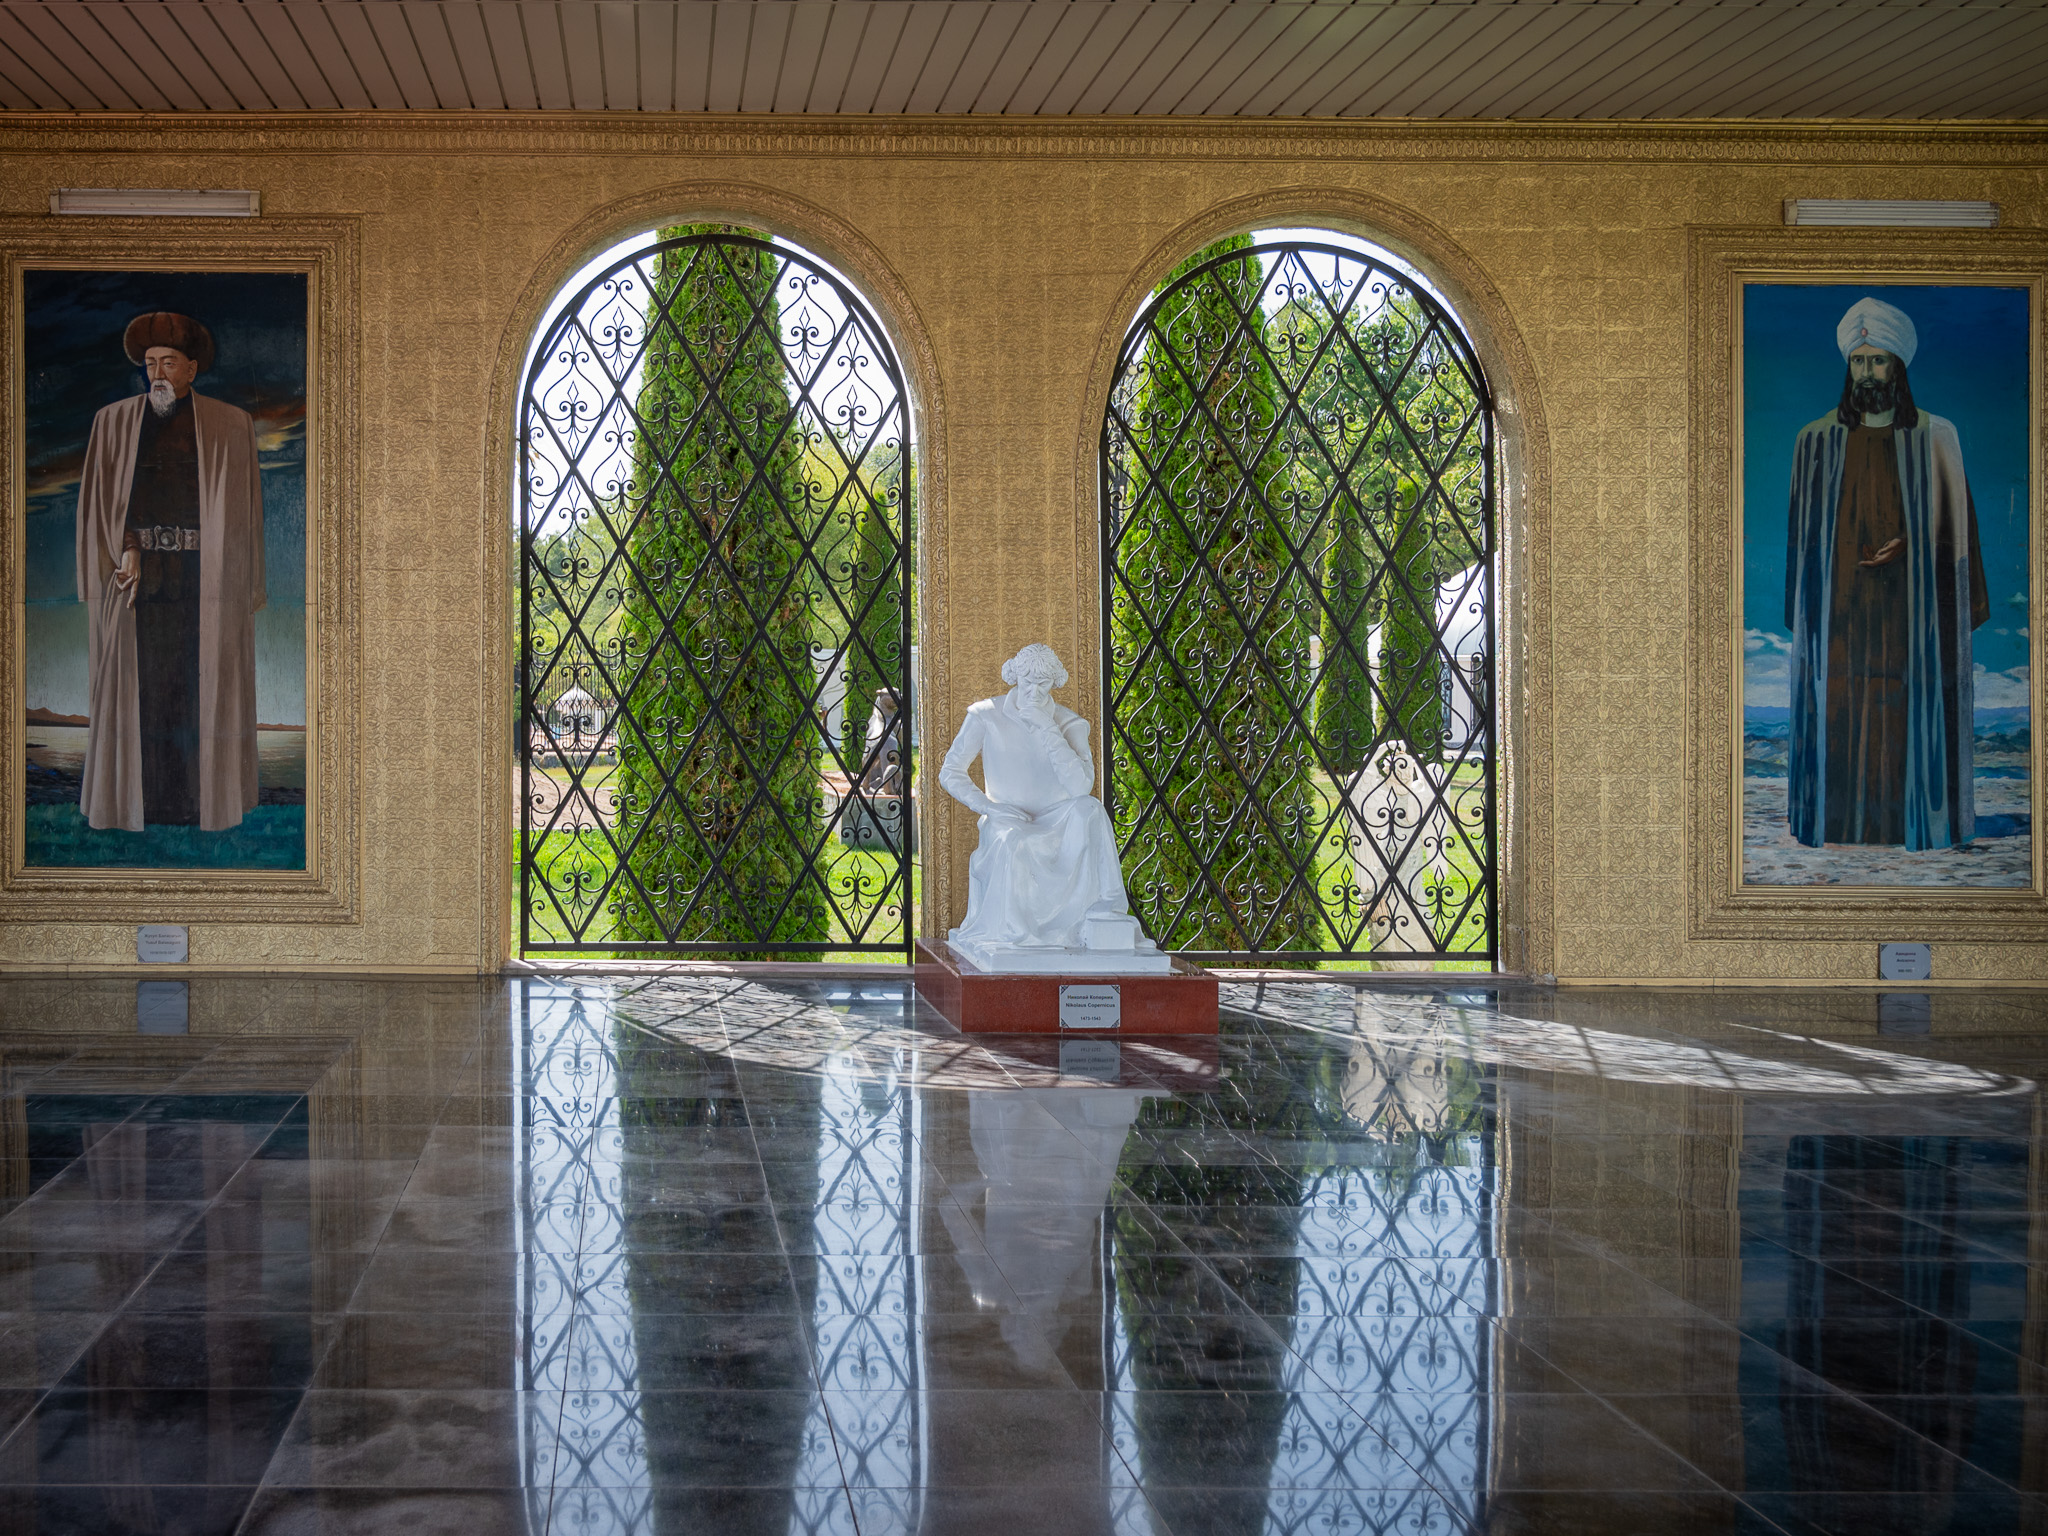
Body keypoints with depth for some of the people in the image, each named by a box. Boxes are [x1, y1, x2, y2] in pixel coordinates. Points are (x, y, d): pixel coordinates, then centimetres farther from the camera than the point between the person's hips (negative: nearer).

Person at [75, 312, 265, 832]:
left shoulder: (231, 427, 6)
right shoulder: (114, 422, 11)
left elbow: (243, 511, 4)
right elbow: (103, 499, 7)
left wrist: (243, 591, -2)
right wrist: (128, 551, -9)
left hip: (204, 575, -1)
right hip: (135, 575, 1)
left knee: (200, 686, -3)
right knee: (137, 687, -2)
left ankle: (198, 800, 1)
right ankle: (140, 799, 2)